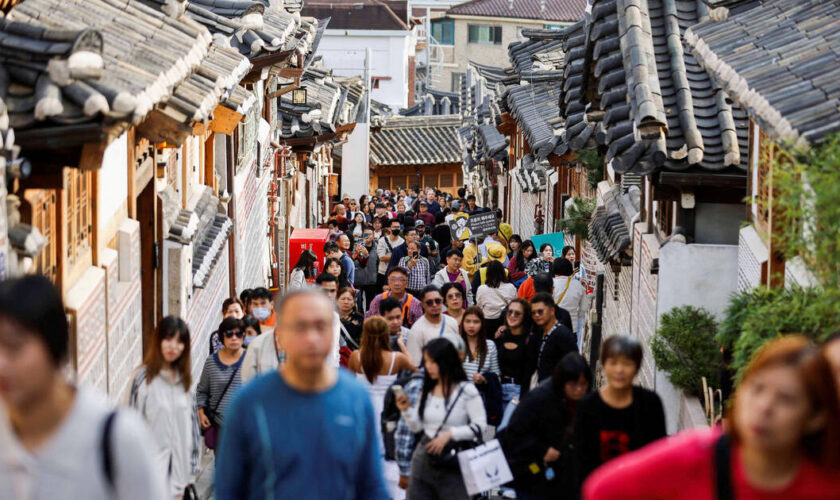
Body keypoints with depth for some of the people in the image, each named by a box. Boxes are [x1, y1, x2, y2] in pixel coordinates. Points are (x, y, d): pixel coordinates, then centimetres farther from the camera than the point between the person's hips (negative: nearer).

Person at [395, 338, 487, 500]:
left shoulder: (466, 391, -9)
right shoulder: (427, 390, 6)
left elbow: (480, 426, -11)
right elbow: (417, 427, 10)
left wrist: (450, 434, -18)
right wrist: (406, 410, -7)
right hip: (423, 460, 5)